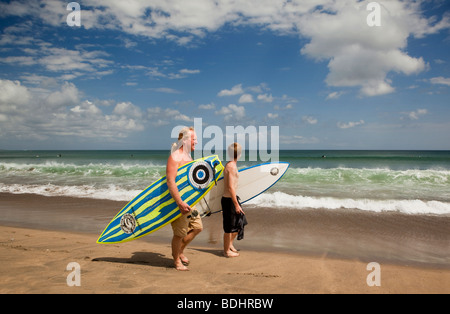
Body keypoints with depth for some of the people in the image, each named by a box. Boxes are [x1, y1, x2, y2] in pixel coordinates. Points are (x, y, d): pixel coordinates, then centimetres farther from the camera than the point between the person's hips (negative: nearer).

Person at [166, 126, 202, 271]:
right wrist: (180, 203, -31)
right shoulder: (174, 157, -15)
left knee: (197, 227, 14)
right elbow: (170, 182, -25)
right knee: (180, 233, 1)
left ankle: (180, 251, 33)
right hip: (179, 200, -9)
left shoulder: (188, 156, 14)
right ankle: (176, 260, 22)